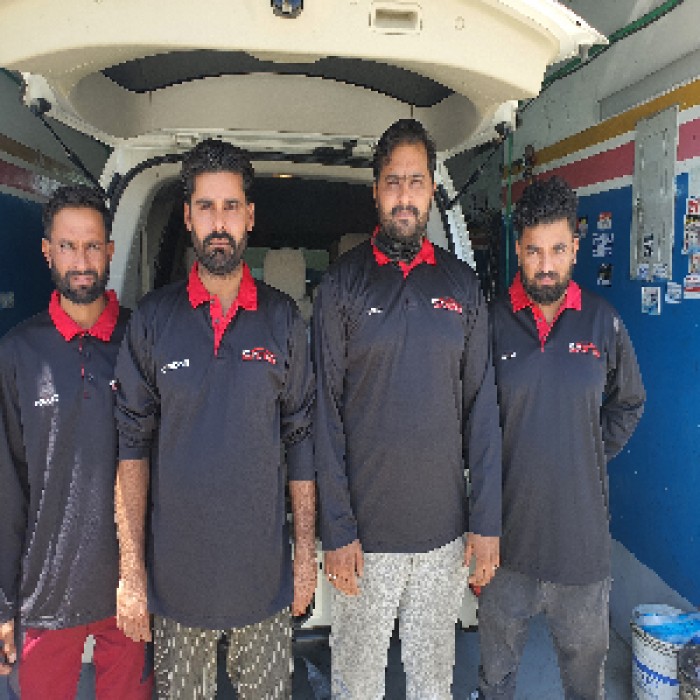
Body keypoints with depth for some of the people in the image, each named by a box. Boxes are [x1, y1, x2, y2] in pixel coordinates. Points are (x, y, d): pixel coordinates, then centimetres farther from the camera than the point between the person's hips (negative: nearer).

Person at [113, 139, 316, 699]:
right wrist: (130, 571, -6)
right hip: (175, 569, 0)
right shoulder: (153, 318, -4)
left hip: (265, 568, 0)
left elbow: (301, 440, 1)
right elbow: (132, 446, -3)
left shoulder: (283, 318, -3)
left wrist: (307, 551, 1)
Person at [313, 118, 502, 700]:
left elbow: (482, 409, 3)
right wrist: (337, 529, -10)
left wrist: (487, 522, 0)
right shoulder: (343, 284, -4)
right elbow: (326, 413, -6)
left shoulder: (461, 284, 3)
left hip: (445, 529, 2)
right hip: (365, 529, -2)